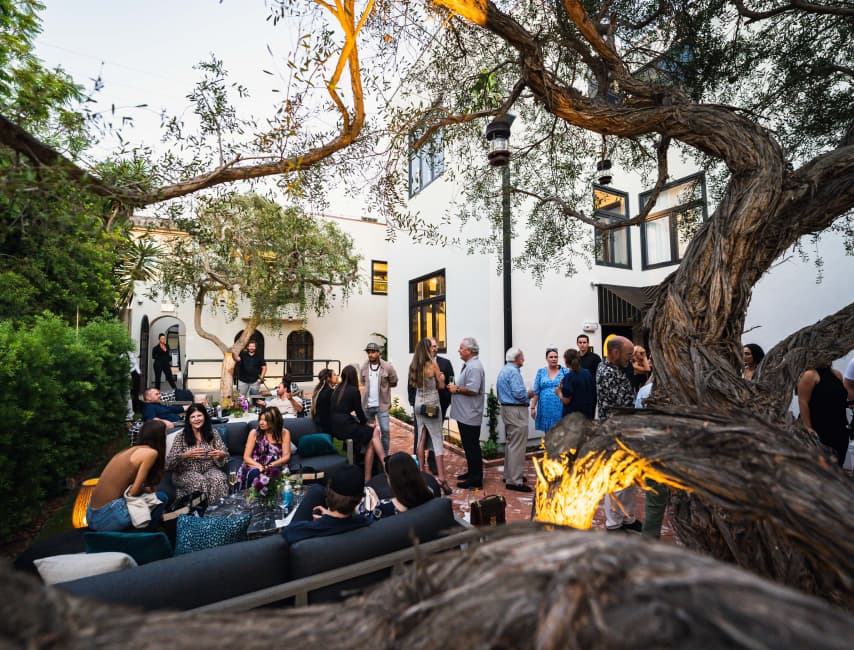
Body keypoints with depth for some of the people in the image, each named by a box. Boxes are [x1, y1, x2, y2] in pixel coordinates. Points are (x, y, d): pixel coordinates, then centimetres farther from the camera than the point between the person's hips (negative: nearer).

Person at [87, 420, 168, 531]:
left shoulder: (132, 449, 14)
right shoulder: (151, 452, -12)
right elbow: (134, 492, -12)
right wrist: (146, 489, 6)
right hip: (108, 517, -8)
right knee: (161, 498, 2)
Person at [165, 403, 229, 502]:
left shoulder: (213, 434, 4)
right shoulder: (181, 437, -1)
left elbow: (225, 454, 5)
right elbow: (169, 462, -7)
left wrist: (220, 454, -19)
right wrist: (186, 455, -25)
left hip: (209, 469, 1)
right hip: (187, 472, -1)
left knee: (218, 479, -31)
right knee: (200, 481, -34)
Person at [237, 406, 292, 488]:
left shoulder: (284, 433, 0)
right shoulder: (254, 433, 1)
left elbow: (286, 456, -3)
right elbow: (246, 457, -1)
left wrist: (271, 466, -20)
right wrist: (259, 466, -19)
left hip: (275, 467, -1)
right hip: (256, 467, 1)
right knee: (255, 473, -33)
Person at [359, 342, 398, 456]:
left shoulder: (387, 367, -9)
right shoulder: (363, 367, 1)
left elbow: (394, 383, 1)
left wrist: (382, 386, 3)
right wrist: (371, 388, 7)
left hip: (382, 405, -3)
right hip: (367, 405, 3)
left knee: (385, 430, -6)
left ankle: (385, 456, 10)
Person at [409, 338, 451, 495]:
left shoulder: (414, 365, 3)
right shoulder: (433, 364, -13)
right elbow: (441, 385, -5)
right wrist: (441, 378, 14)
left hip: (419, 404, 6)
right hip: (432, 405, -6)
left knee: (422, 438, 14)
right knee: (437, 440, -4)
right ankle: (441, 478, -6)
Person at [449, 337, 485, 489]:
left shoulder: (474, 367, -20)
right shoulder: (468, 365, 15)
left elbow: (473, 390, -28)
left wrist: (457, 389, -15)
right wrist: (456, 387, 9)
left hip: (470, 415, -10)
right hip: (464, 414, 10)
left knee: (472, 447, -1)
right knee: (468, 446, 19)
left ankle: (476, 479, 9)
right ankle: (471, 472, 32)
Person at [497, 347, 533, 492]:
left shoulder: (504, 370, 14)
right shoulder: (514, 371, -17)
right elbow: (519, 393, -25)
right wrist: (528, 396, -4)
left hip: (506, 408, 11)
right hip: (516, 411, -11)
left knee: (511, 443, 19)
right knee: (517, 446, -6)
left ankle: (509, 475, 28)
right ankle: (514, 481, -2)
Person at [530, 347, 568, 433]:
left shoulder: (564, 371, 3)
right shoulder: (541, 372, 6)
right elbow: (535, 392, 6)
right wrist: (533, 407, 2)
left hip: (560, 408, -1)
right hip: (546, 408, 1)